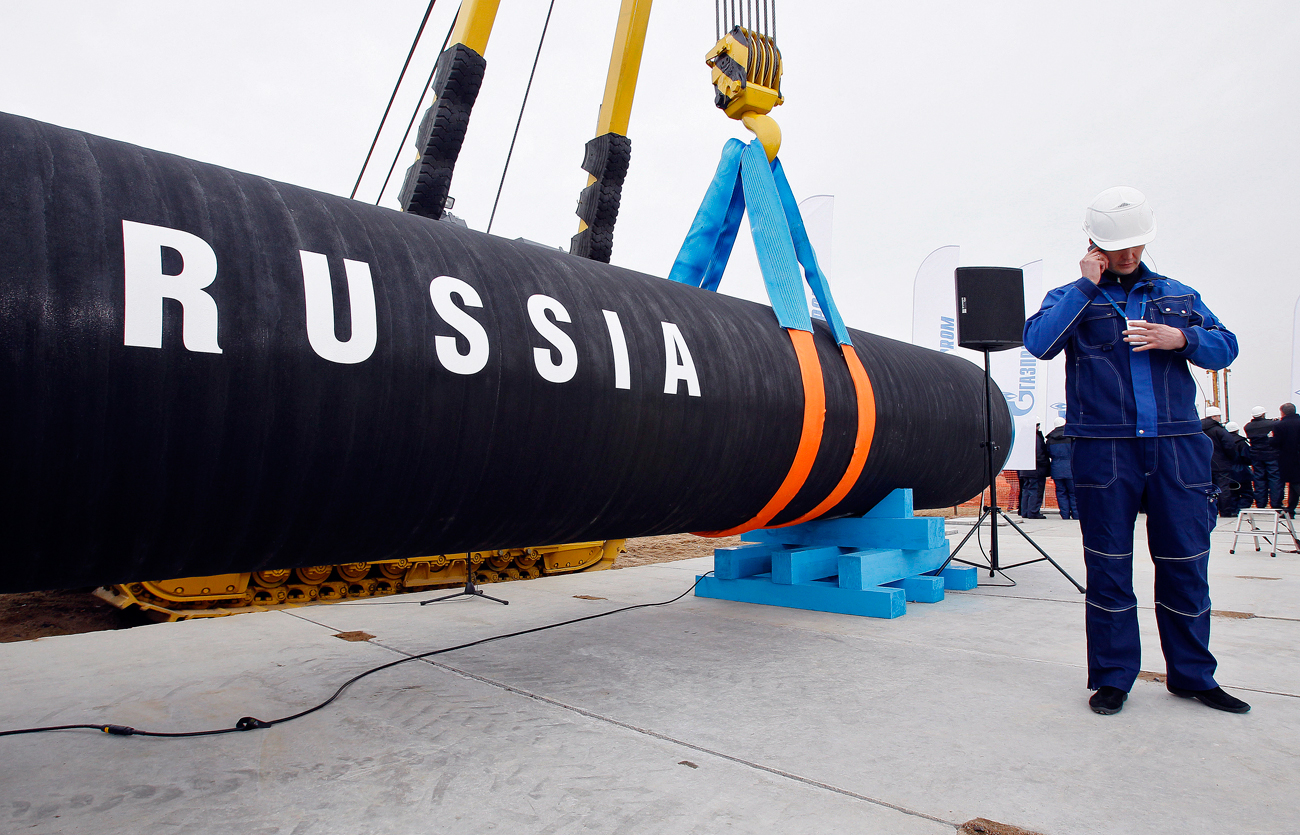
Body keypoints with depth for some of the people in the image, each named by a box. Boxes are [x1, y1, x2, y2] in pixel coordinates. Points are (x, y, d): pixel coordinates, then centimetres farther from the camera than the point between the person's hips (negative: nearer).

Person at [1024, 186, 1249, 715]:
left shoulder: (1180, 297, 19)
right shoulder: (1073, 299, 9)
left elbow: (1225, 348, 13)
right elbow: (1039, 342, -11)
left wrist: (1182, 339, -6)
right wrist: (1087, 286, -7)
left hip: (1177, 448, 3)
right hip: (1103, 450, -3)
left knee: (1186, 563, 7)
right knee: (1108, 566, 3)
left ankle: (1192, 675, 22)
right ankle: (1112, 678, 14)